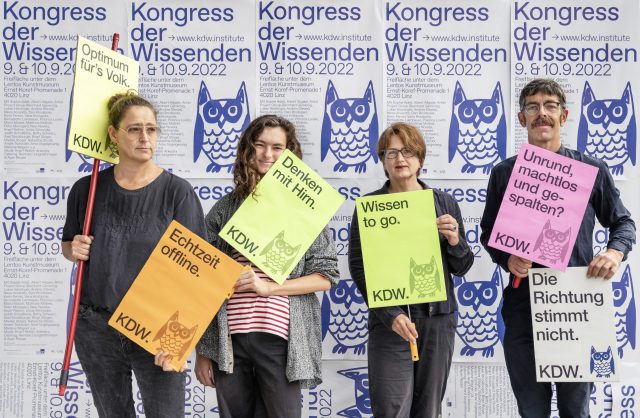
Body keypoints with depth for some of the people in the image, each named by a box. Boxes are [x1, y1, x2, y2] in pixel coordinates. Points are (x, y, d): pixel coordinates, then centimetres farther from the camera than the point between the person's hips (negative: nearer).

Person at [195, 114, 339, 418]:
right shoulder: (225, 208, 8)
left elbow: (325, 276, 1)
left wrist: (267, 287, -12)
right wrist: (202, 350, 7)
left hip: (279, 339, -1)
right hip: (228, 339, 2)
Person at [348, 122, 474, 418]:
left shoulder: (444, 203, 9)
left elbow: (461, 268, 12)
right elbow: (358, 267, -5)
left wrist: (455, 241, -10)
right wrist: (390, 315, -16)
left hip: (438, 320, 3)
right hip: (389, 322, -3)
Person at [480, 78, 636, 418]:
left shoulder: (591, 170, 3)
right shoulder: (504, 173, 6)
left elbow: (622, 222, 11)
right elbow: (489, 232, 11)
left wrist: (616, 252, -10)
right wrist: (507, 258, -9)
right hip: (523, 307, 1)